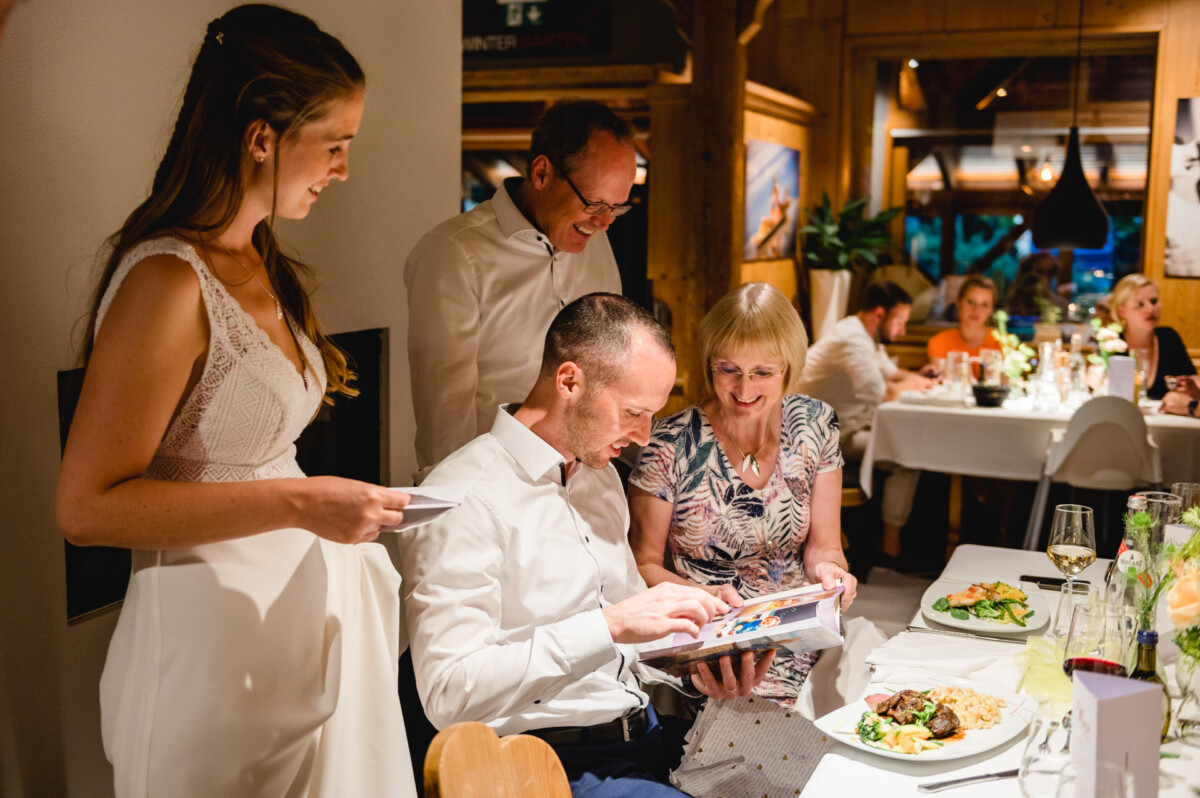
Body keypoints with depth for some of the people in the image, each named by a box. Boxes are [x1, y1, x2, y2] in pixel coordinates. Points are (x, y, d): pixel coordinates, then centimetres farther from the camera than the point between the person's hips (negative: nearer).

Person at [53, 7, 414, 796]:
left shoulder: (261, 265, 7)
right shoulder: (168, 282, -20)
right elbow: (88, 506, -20)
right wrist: (299, 503, -22)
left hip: (302, 604, 8)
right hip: (216, 633, -8)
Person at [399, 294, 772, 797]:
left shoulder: (600, 476, 14)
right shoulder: (464, 498, -15)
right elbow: (449, 693, -23)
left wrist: (697, 668, 0)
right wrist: (609, 625, -28)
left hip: (644, 731, 8)